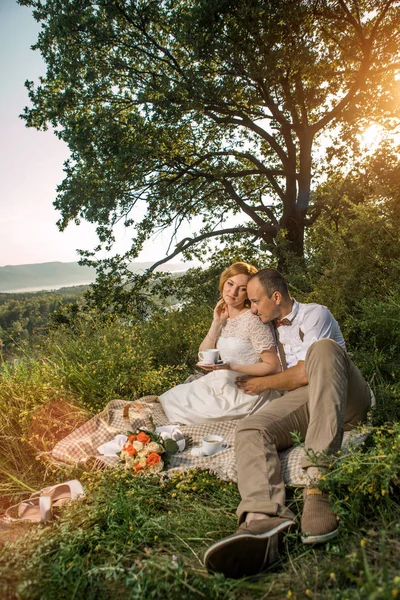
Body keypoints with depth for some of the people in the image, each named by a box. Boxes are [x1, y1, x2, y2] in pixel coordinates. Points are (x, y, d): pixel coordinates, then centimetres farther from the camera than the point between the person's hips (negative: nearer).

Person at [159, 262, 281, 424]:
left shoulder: (253, 320, -17)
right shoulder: (224, 317, 4)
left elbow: (273, 366, -16)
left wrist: (230, 367, -23)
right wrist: (216, 323, -7)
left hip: (246, 391, -7)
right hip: (224, 384, 7)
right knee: (169, 398, -4)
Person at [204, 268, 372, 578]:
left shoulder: (314, 314, 6)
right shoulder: (272, 330, 26)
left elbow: (306, 373, -5)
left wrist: (263, 383, 5)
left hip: (345, 399, -4)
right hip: (299, 401, 4)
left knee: (323, 348, -36)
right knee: (250, 429, -26)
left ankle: (318, 479, -48)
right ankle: (264, 519, -57)